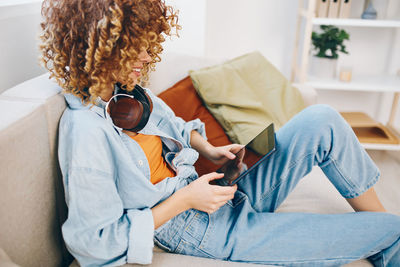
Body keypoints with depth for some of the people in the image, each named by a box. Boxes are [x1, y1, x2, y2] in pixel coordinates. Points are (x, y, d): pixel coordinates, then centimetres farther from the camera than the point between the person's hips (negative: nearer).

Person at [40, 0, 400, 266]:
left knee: (320, 121, -5)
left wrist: (209, 150, -3)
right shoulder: (86, 131, -25)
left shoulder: (127, 92, 0)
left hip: (223, 197, 8)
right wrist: (184, 199, -22)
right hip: (203, 232, -7)